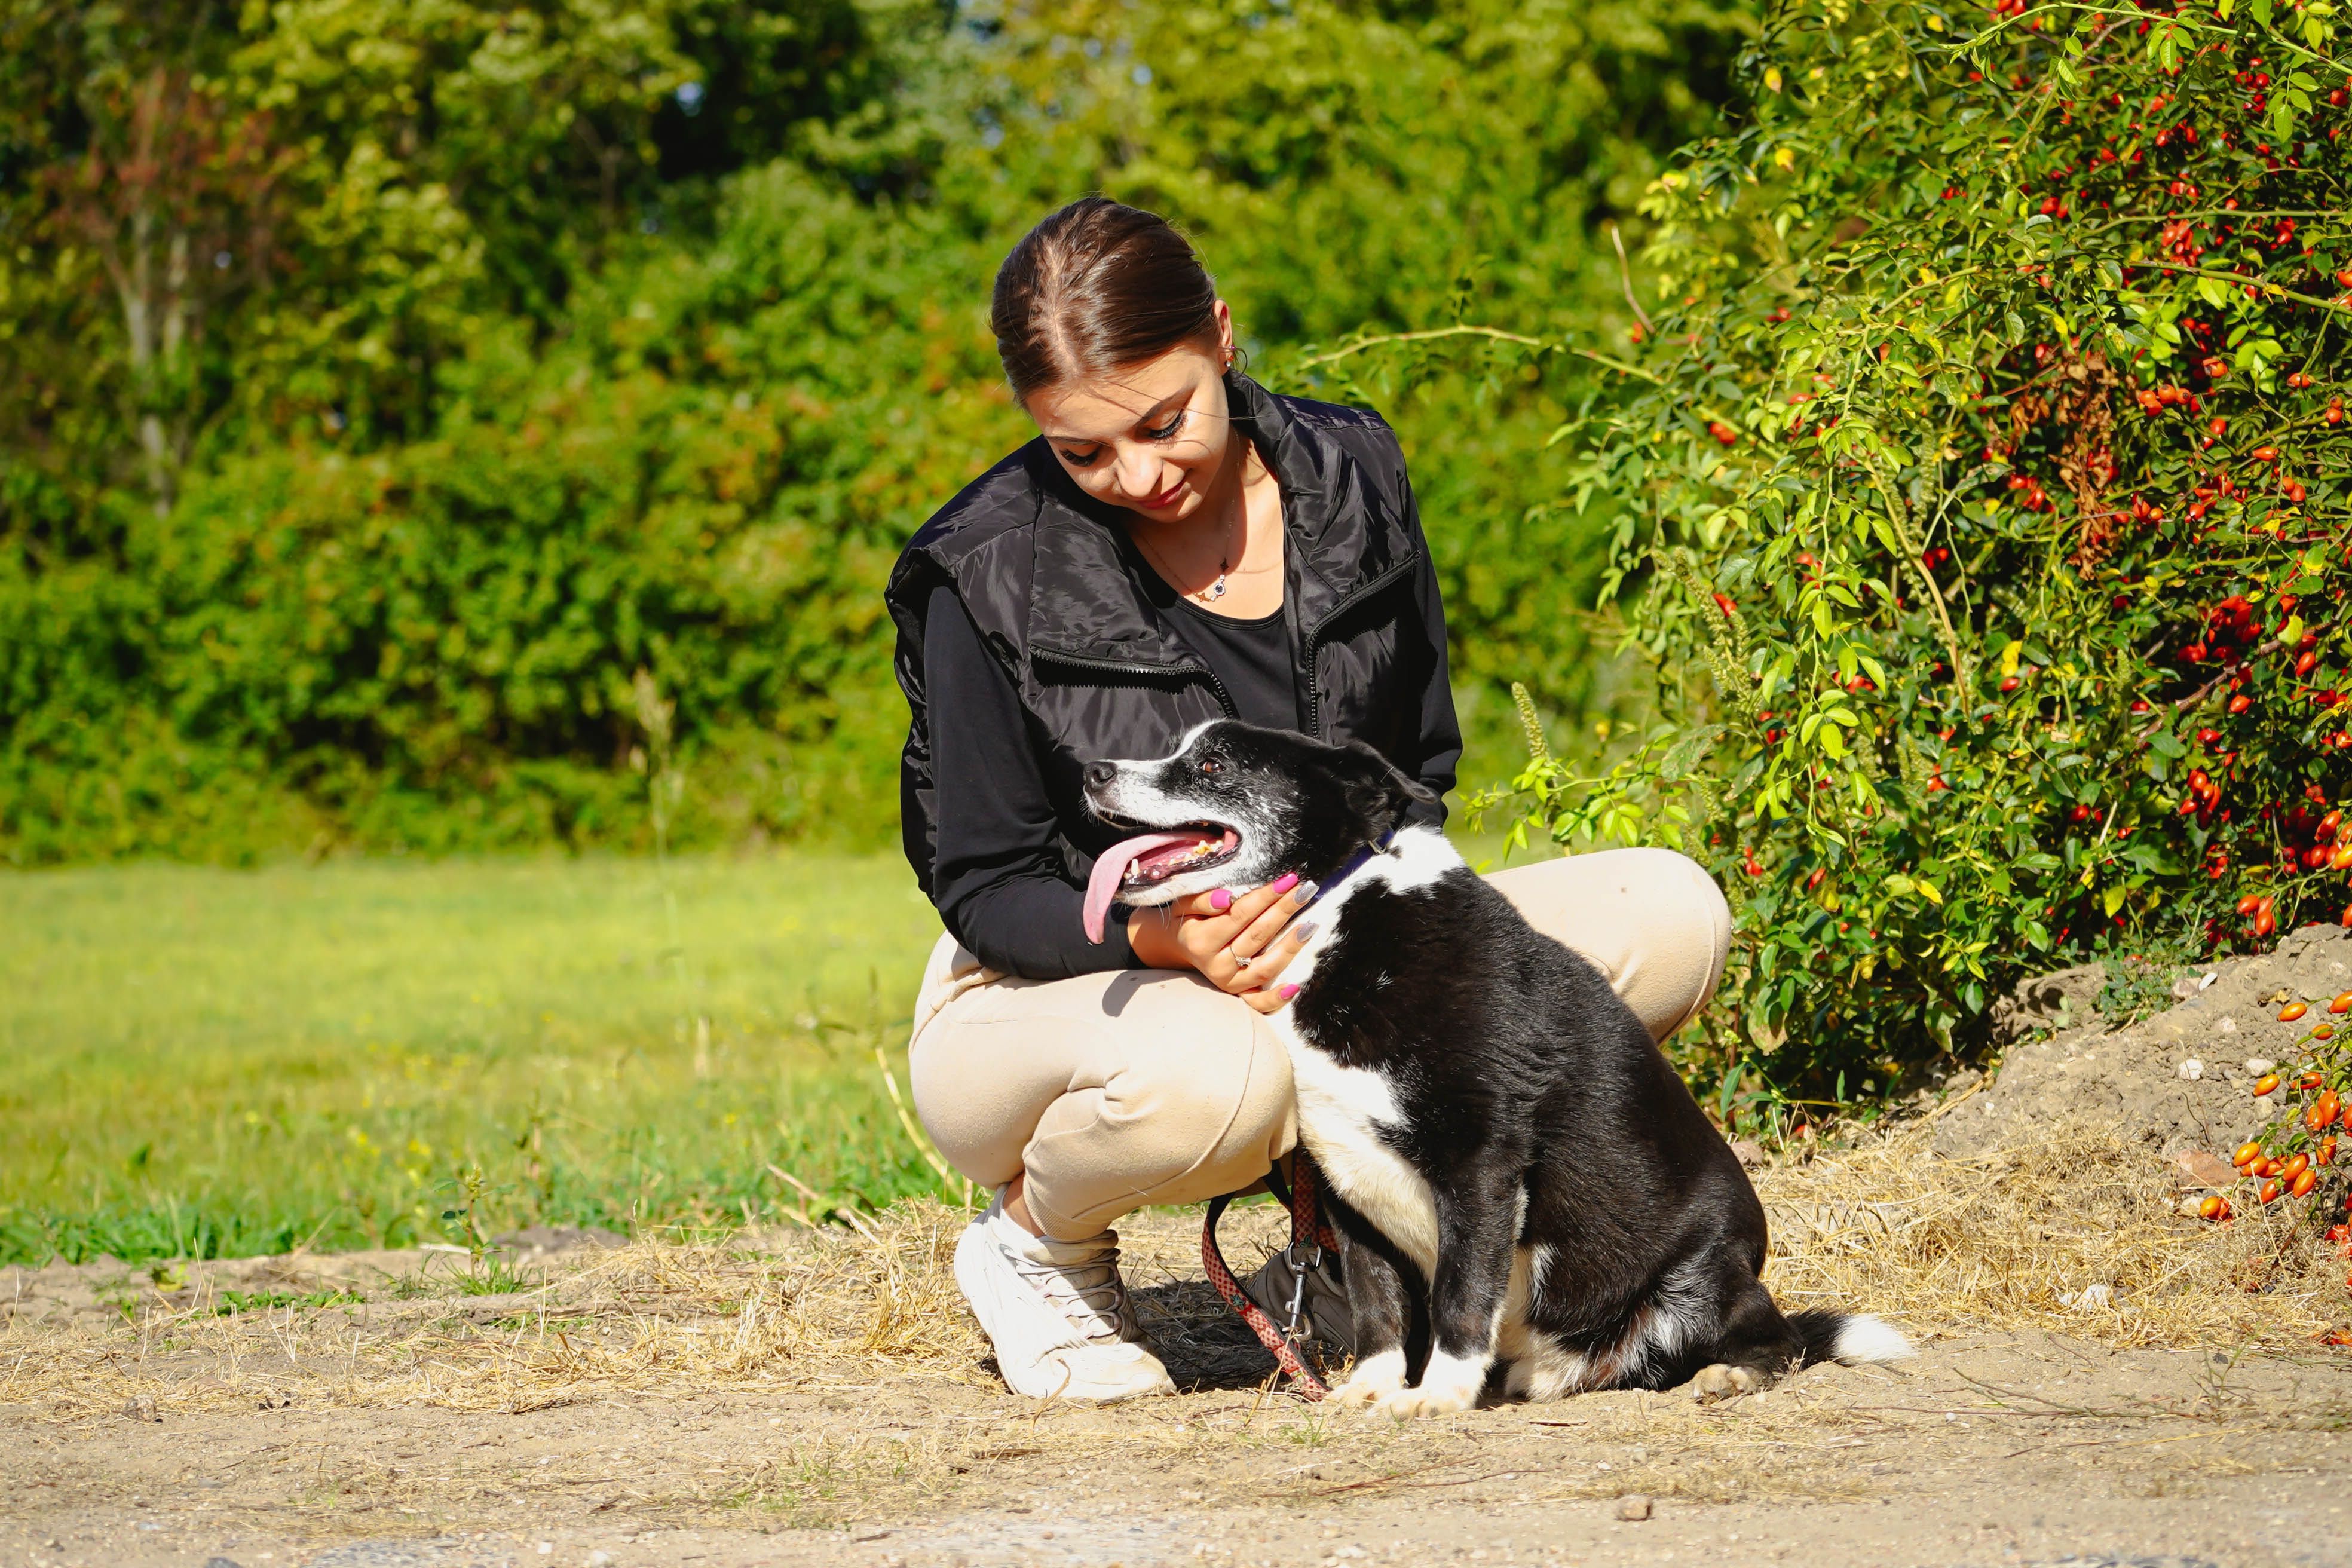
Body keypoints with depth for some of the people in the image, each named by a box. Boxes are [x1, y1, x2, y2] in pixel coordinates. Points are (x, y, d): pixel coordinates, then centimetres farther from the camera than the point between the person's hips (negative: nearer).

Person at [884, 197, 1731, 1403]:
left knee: (1672, 916, -16)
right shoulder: (990, 577, -15)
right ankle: (1039, 1236, -5)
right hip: (1063, 999, -4)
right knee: (1208, 1077, -43)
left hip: (1321, 969, 5)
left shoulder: (1348, 478, -3)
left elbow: (1418, 773, 6)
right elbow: (986, 891, -11)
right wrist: (1161, 939, -32)